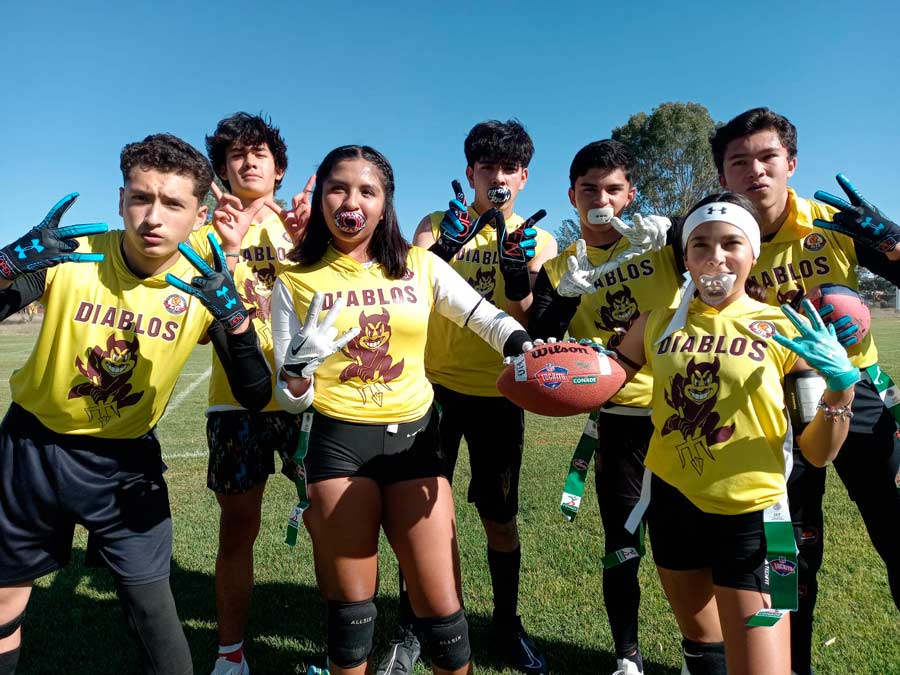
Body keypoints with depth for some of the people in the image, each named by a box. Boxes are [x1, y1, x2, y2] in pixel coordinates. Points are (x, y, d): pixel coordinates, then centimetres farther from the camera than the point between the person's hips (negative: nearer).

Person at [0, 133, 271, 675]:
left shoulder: (204, 290, -15)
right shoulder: (68, 257, -16)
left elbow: (255, 398, -17)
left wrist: (234, 316, -32)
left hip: (126, 461, -1)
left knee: (150, 601, 0)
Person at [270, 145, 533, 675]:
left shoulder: (419, 266, 2)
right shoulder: (296, 281, 0)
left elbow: (487, 317, 3)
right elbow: (291, 397, 2)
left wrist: (525, 348, -18)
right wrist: (300, 366, -21)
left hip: (415, 437, 1)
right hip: (338, 442, -1)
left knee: (442, 607, 6)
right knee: (351, 607, 12)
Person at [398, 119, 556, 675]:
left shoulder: (540, 240, 4)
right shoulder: (437, 226, 3)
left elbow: (530, 326, -4)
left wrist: (516, 270, -20)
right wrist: (445, 247, -25)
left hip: (499, 394, 0)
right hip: (436, 386, 0)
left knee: (500, 517, 9)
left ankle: (508, 623, 32)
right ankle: (411, 630, 24)